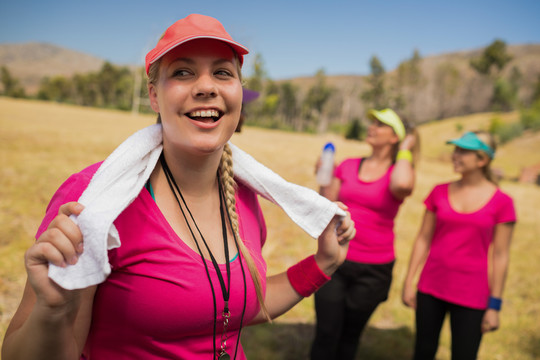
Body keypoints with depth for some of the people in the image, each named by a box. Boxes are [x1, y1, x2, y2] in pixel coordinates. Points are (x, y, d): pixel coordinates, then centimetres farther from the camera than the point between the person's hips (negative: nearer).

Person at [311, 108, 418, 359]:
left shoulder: (399, 172, -3)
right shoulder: (347, 166, 6)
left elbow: (402, 185, -31)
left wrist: (405, 150, -14)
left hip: (373, 270, -2)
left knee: (349, 336, 15)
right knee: (326, 334, 2)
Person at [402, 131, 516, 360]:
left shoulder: (501, 203, -6)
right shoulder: (440, 192, 1)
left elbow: (500, 255, -4)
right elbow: (423, 239, 4)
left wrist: (494, 305, -4)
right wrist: (408, 282, 3)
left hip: (471, 295, -2)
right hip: (431, 288, 3)